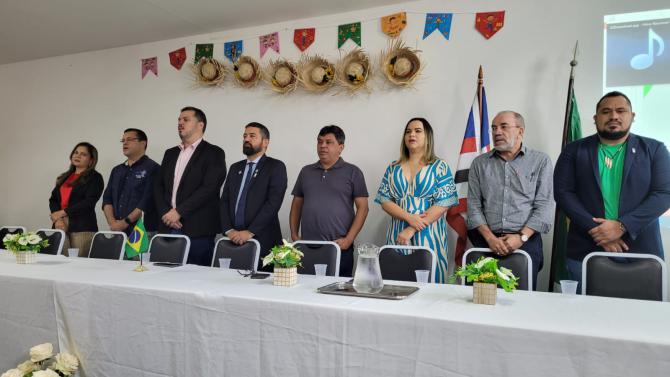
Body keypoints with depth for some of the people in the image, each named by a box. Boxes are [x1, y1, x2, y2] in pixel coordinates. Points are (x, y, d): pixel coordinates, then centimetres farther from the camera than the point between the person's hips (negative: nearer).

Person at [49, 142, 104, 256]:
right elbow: (53, 199, 14)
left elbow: (89, 202, -9)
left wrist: (63, 212, -8)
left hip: (82, 228, -5)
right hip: (61, 226, 5)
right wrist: (57, 219, -4)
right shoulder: (64, 177, 21)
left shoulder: (95, 177, 2)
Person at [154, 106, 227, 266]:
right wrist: (166, 213, -3)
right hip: (168, 228, 5)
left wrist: (178, 212, -14)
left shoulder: (213, 153, -1)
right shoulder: (170, 153, 19)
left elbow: (209, 188, -12)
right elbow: (158, 186, 14)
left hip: (198, 231, -5)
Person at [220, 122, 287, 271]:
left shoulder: (275, 167, -1)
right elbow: (224, 201, 11)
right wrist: (228, 230, -4)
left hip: (262, 240, -5)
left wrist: (250, 232, -16)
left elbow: (273, 203, -12)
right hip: (234, 240, 5)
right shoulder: (235, 168, 17)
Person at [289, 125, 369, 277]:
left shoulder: (352, 172, 3)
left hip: (339, 248, -3)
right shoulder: (306, 171, 15)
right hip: (307, 247, 3)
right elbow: (296, 205, 17)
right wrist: (294, 235, 6)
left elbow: (362, 207, -1)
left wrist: (348, 239, -10)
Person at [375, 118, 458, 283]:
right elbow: (384, 200, 4)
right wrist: (409, 218, -14)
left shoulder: (439, 167, 1)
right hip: (398, 236, 3)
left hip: (429, 237, -3)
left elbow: (443, 204, -8)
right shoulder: (393, 168, 10)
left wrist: (411, 230, -14)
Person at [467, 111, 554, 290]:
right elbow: (474, 205, 5)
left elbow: (544, 206, 0)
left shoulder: (540, 161, 6)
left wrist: (521, 237, -11)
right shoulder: (480, 163, 11)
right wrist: (490, 237, -8)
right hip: (486, 241, 2)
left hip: (526, 241, -1)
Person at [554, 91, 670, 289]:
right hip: (585, 251, 0)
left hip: (640, 252, 1)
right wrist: (596, 230, -13)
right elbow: (563, 192, -3)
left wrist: (622, 226, -15)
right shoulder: (574, 151, 6)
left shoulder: (654, 149, 7)